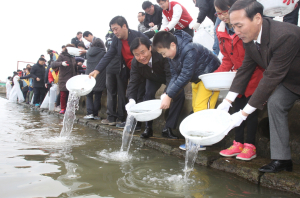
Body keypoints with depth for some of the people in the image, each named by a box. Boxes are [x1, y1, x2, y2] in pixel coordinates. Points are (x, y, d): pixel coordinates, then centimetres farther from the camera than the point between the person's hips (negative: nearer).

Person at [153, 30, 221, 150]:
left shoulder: (189, 51, -34)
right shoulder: (172, 55, -5)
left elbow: (185, 76, -34)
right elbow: (175, 76, -4)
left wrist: (169, 96, -32)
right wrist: (167, 94, -19)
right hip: (197, 78, 10)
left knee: (201, 106, -16)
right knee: (195, 106, 10)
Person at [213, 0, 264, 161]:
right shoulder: (221, 31, 1)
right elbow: (227, 59, 8)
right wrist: (218, 74, -7)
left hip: (254, 76, -6)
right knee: (238, 109, 8)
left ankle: (250, 146, 8)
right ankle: (238, 144, 18)